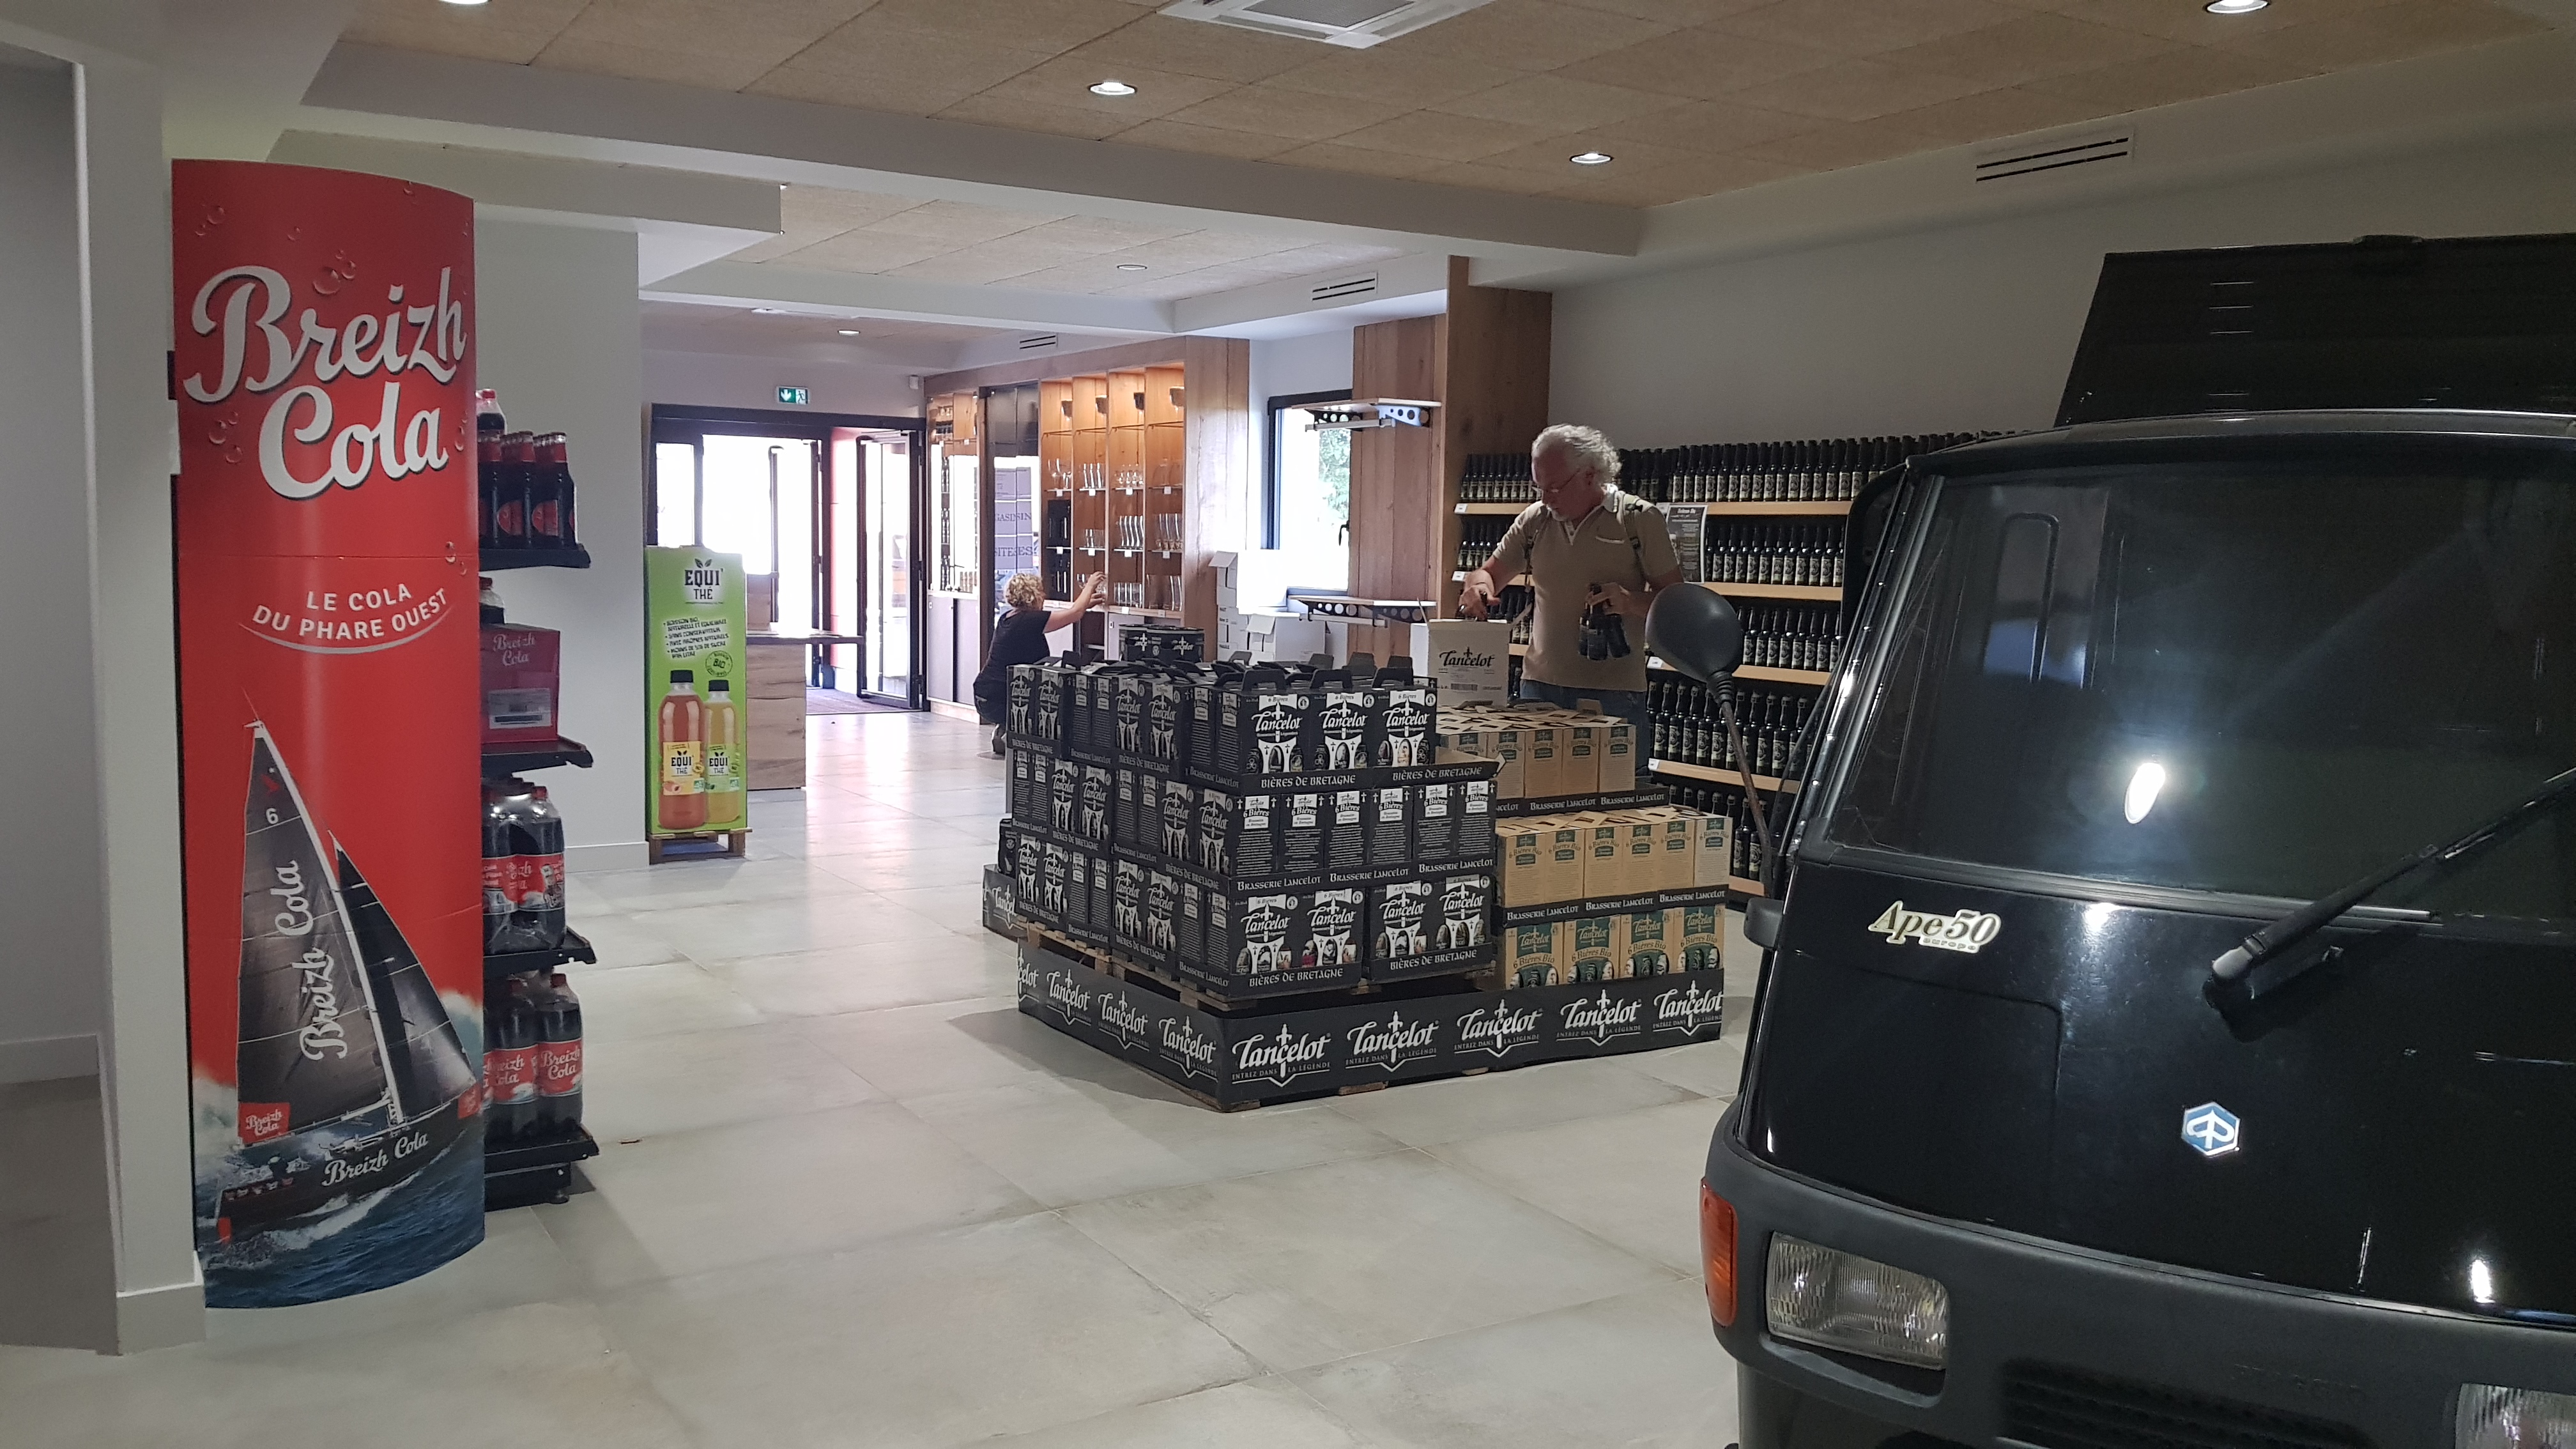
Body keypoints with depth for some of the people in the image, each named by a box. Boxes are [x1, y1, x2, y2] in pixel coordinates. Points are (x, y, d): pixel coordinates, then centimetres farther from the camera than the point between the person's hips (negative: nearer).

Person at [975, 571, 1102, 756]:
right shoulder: (1030, 620, -16)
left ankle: (1004, 732, 17)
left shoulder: (1008, 618, 11)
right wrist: (1090, 585, 9)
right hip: (1000, 703, -9)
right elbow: (1075, 613, -9)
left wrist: (1084, 604, 33)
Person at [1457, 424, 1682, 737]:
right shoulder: (1534, 519, 9)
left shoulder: (1640, 519, -2)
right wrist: (1479, 586, -6)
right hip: (1540, 686, 4)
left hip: (1615, 694, -4)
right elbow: (1490, 574, 17)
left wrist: (1630, 601, -19)